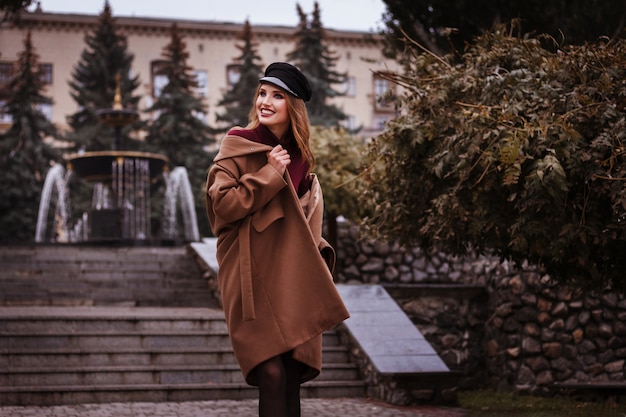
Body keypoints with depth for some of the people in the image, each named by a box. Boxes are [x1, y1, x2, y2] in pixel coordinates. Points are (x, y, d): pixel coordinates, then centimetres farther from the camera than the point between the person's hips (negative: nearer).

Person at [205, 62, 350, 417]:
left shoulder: (302, 158, 14)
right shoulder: (237, 147, -1)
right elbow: (221, 204, -12)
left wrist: (319, 255, 8)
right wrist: (269, 174, -13)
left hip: (295, 281, 5)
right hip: (253, 278, -5)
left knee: (293, 377, 4)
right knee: (272, 374, -15)